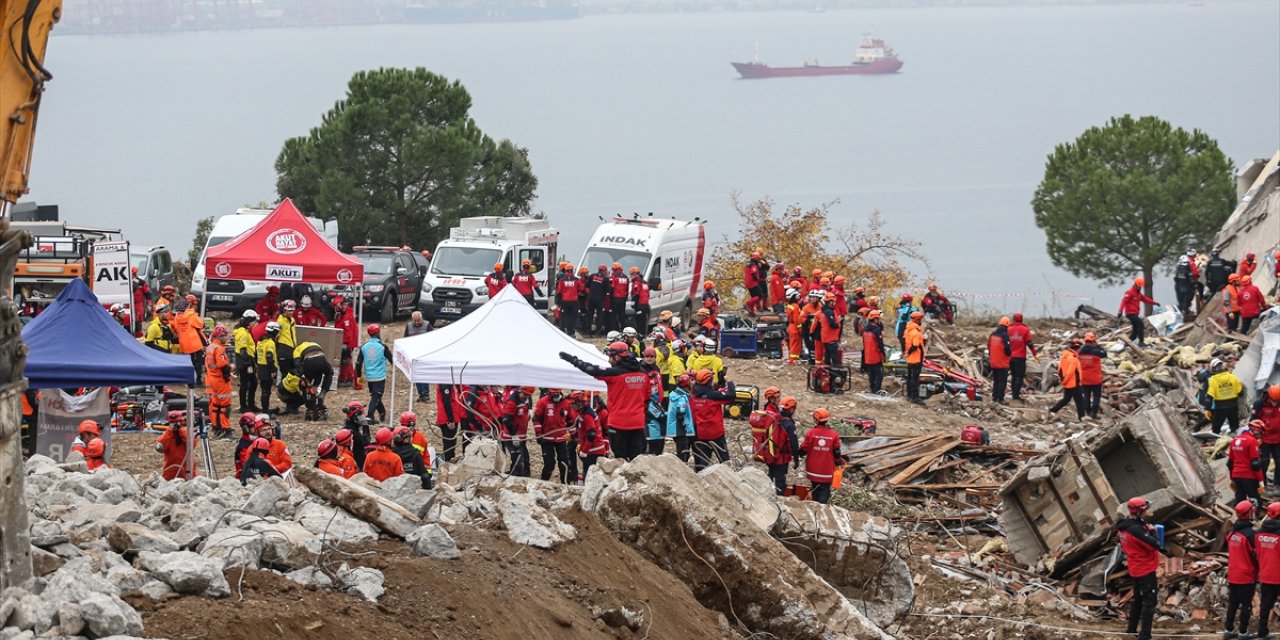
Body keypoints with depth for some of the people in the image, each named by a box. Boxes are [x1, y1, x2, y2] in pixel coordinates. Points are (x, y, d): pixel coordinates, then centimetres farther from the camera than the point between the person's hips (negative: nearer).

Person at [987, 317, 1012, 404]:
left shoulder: (992, 334, 3)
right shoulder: (1005, 336, -18)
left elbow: (989, 347, 11)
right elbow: (1008, 349, -19)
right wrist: (1009, 353, 4)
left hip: (993, 363, 6)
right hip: (1003, 363, -6)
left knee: (996, 380, 18)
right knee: (1002, 381, 0)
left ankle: (994, 397, 21)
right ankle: (1000, 399, -2)